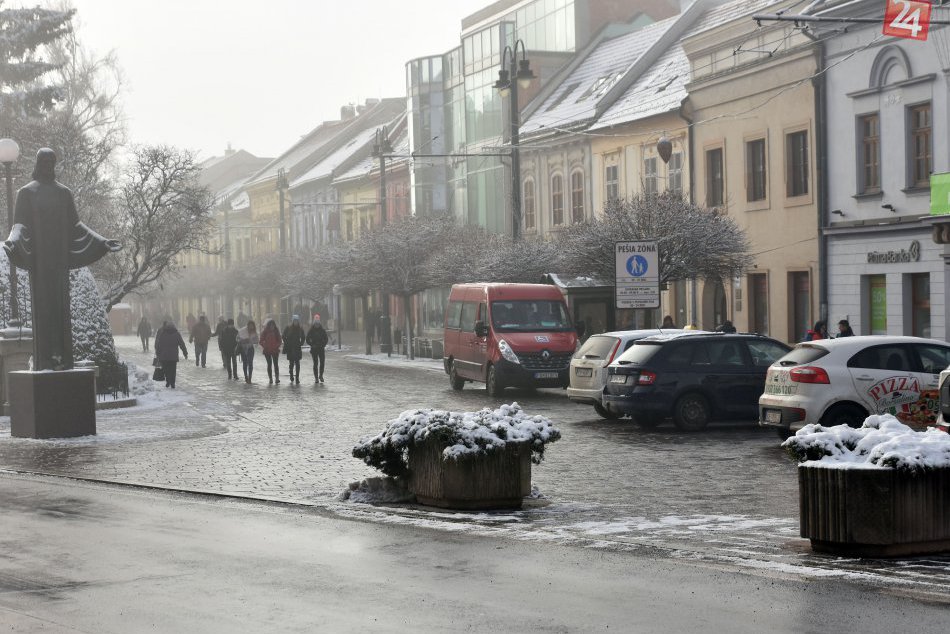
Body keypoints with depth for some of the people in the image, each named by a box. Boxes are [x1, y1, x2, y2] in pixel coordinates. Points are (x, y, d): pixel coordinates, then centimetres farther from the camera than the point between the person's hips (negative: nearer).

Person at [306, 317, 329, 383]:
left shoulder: (322, 330, 5)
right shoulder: (311, 331, 1)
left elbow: (326, 339, 11)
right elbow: (307, 340, 3)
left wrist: (323, 345, -2)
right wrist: (312, 345, -8)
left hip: (321, 348, 2)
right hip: (314, 349, -2)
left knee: (322, 362, -6)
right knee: (315, 363, -3)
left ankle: (320, 376, 12)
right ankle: (316, 378, 1)